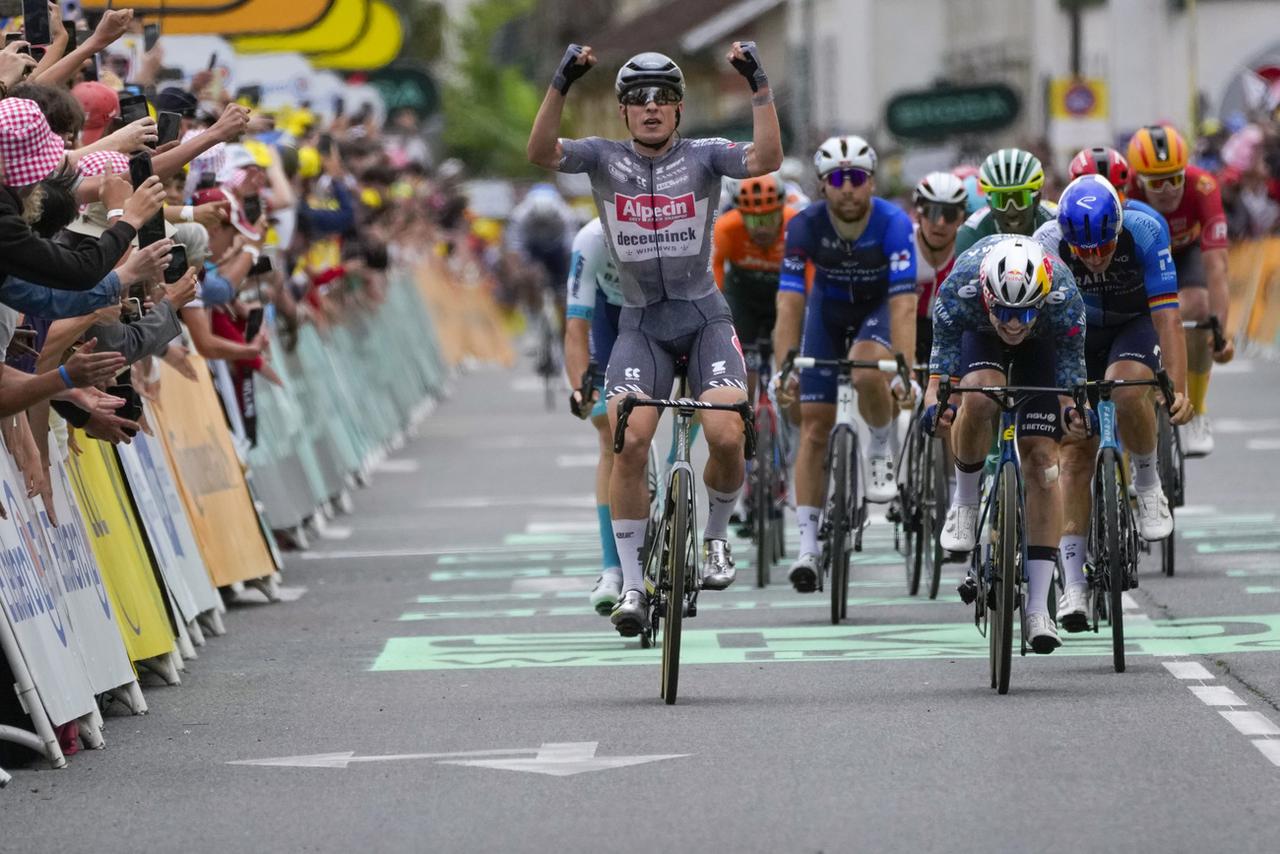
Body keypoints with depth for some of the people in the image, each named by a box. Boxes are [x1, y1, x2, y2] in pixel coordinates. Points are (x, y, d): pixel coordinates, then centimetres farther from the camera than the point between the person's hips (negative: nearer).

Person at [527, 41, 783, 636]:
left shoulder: (703, 157, -3)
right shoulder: (605, 158, -1)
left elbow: (766, 159, -21)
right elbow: (541, 152, -19)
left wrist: (759, 86, -29)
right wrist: (561, 84, -31)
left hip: (704, 317, 0)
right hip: (640, 323, 0)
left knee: (727, 437, -19)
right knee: (630, 442, -18)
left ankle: (715, 536, 11)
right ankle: (631, 582, -7)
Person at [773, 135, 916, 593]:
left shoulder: (893, 224, -31)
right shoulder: (805, 226, -27)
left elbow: (903, 306, -36)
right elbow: (790, 303, -30)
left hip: (880, 307, -2)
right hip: (829, 309, 2)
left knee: (867, 373, -34)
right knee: (815, 426, -5)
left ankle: (881, 450, -3)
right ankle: (807, 546, -1)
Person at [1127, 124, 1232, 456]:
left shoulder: (1202, 188, -38)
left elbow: (1216, 265, -42)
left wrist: (1220, 328, -51)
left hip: (1186, 251, 0)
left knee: (1197, 311, -26)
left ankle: (1196, 415, -8)